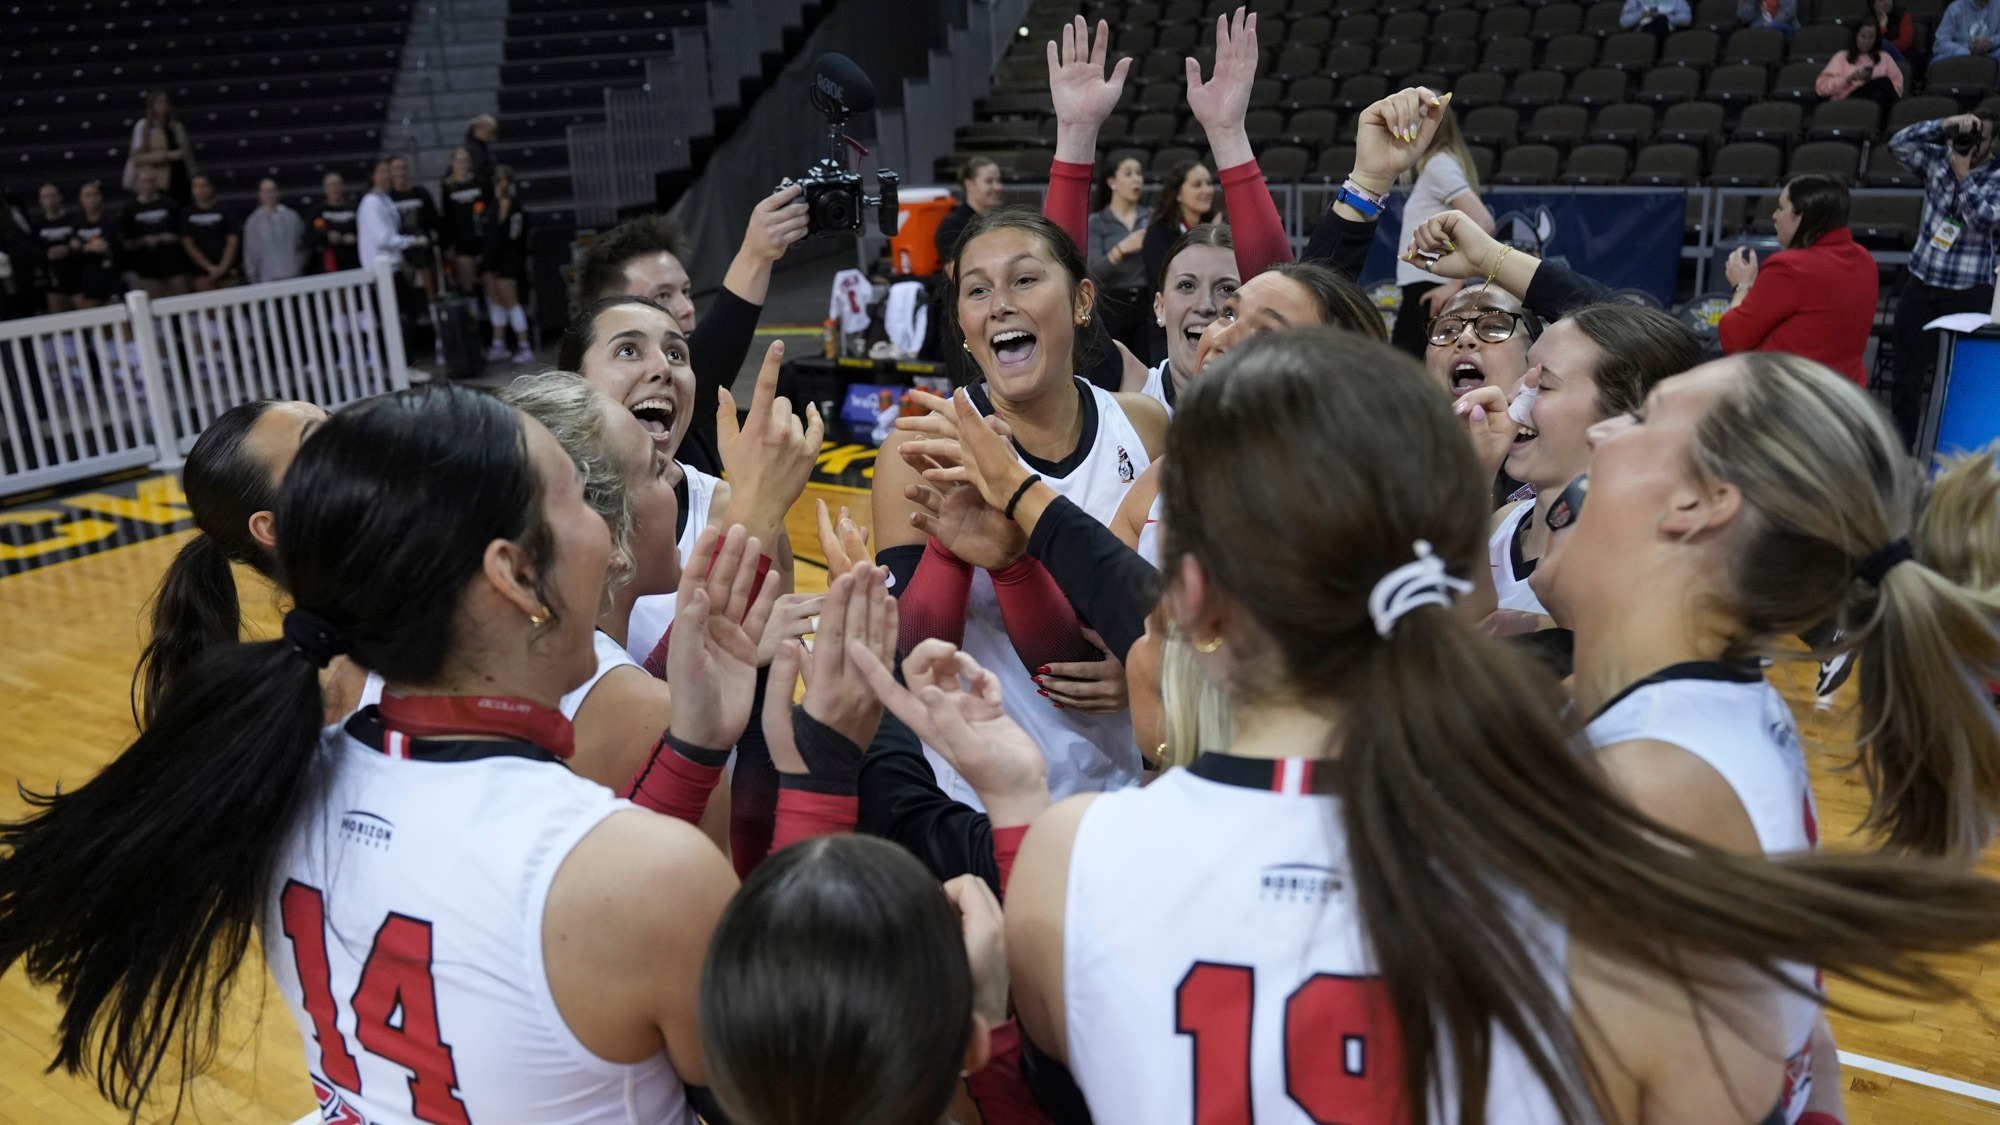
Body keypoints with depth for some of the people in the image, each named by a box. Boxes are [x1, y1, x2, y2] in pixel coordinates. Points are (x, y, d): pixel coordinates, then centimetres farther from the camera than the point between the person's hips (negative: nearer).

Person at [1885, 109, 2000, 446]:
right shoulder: (1938, 158, 4)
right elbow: (1898, 144, -9)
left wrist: (1963, 176, -17)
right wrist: (1945, 124, -18)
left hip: (1969, 291, -3)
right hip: (1921, 282, 3)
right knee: (1907, 373, 6)